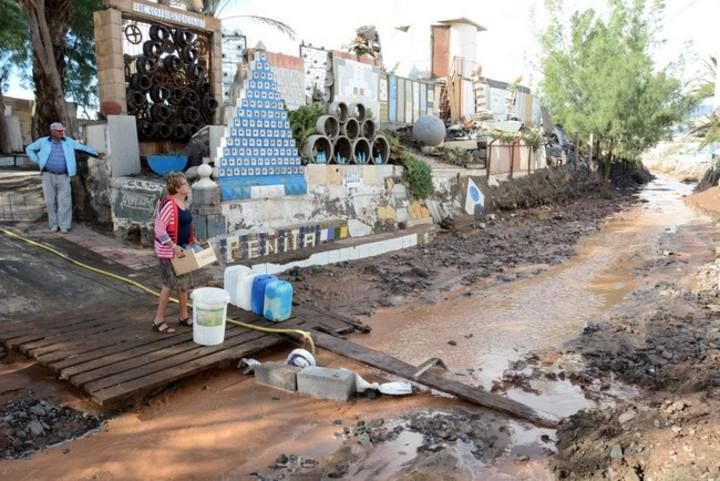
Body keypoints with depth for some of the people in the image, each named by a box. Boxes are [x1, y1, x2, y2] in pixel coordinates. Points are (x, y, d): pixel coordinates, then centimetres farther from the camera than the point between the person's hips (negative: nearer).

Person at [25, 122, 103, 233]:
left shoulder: (68, 142, 2)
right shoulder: (43, 141, 1)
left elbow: (83, 148, 6)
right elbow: (29, 149, 12)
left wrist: (97, 154, 3)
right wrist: (38, 162, 2)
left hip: (63, 177, 0)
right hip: (48, 176, 0)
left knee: (64, 201, -4)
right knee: (51, 201, 5)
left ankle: (64, 225, 2)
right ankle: (54, 224, 16)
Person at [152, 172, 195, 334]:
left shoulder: (184, 202, 7)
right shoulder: (168, 204, -21)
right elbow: (159, 230, -24)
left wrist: (193, 240, 12)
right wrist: (174, 246, -27)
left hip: (183, 248, 9)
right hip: (169, 250, -9)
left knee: (184, 282, 14)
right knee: (170, 284, -2)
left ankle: (184, 316, 28)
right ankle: (158, 321, 10)